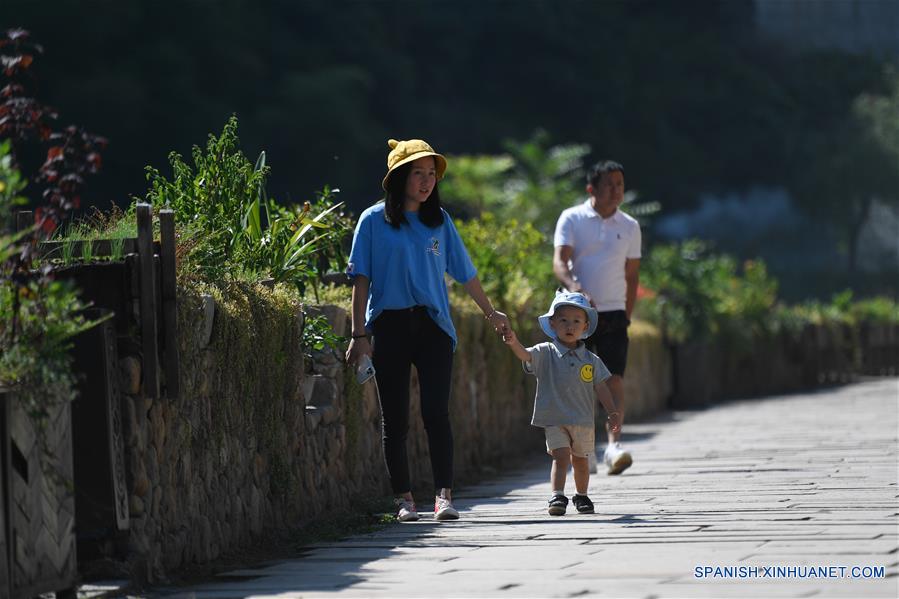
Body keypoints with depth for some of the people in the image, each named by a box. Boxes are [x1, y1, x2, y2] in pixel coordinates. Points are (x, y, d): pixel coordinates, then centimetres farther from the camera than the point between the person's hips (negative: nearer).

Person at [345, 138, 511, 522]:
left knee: (436, 412, -10)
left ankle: (444, 494, -13)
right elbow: (361, 279, 1)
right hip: (389, 327, -1)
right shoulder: (373, 221, 2)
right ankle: (404, 498, 9)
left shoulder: (439, 221, 11)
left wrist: (490, 313, 24)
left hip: (432, 325, 1)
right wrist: (359, 335, -4)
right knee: (395, 418, 2)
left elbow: (464, 273, 19)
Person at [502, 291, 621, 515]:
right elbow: (525, 355, -21)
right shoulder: (545, 353, -4)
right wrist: (514, 342, -42)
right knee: (561, 455, -17)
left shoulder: (591, 360, 3)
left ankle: (581, 495, 33)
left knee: (580, 461, 15)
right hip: (555, 419, -3)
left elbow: (600, 388, 7)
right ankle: (557, 497, -21)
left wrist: (613, 412, 2)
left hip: (583, 420, 3)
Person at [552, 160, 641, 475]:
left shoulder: (630, 226, 8)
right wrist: (574, 287, -30)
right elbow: (560, 262, -11)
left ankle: (613, 445, -21)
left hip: (613, 313, 1)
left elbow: (632, 275, 15)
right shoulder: (571, 219, 0)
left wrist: (627, 316, 11)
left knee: (614, 379, -13)